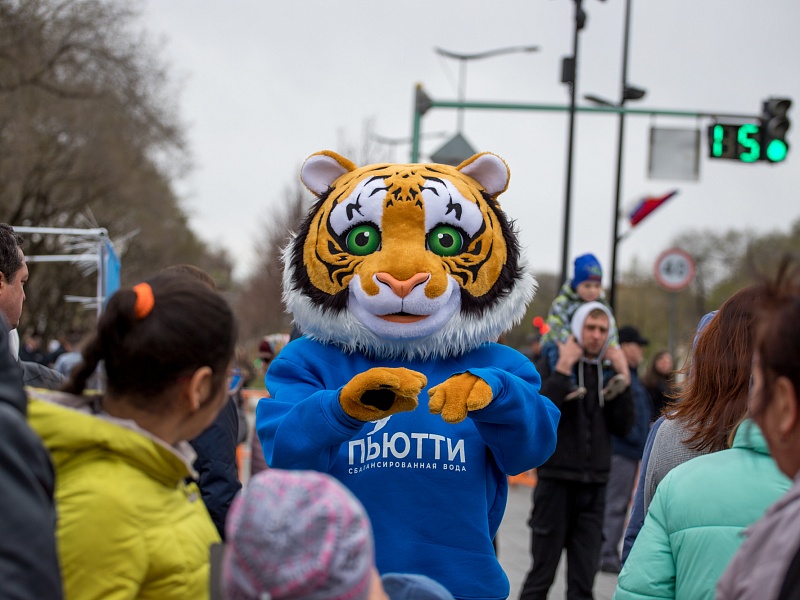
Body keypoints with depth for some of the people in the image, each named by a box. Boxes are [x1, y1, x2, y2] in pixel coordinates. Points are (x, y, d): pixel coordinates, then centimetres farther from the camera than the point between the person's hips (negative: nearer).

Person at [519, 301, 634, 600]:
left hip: (594, 484, 4)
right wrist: (563, 367, -18)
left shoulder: (609, 371, 10)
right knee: (542, 572, 2)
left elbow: (623, 426, 3)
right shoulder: (554, 364, -1)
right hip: (556, 478, -3)